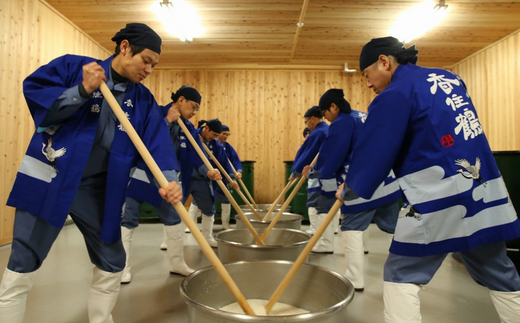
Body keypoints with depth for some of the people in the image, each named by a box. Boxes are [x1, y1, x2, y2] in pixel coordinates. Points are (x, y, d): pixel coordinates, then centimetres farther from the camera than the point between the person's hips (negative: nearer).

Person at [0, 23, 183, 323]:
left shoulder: (144, 100, 4)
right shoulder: (73, 66, -1)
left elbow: (158, 141, -9)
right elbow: (32, 91, -9)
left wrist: (170, 179, -25)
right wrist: (82, 91, -20)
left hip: (97, 189, 4)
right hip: (48, 180, -3)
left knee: (113, 263, 10)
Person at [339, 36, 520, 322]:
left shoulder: (395, 94, -9)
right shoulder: (450, 78, 14)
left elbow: (373, 152, -8)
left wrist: (348, 191, 5)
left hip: (439, 198, -8)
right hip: (487, 190, 8)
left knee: (401, 276, 5)